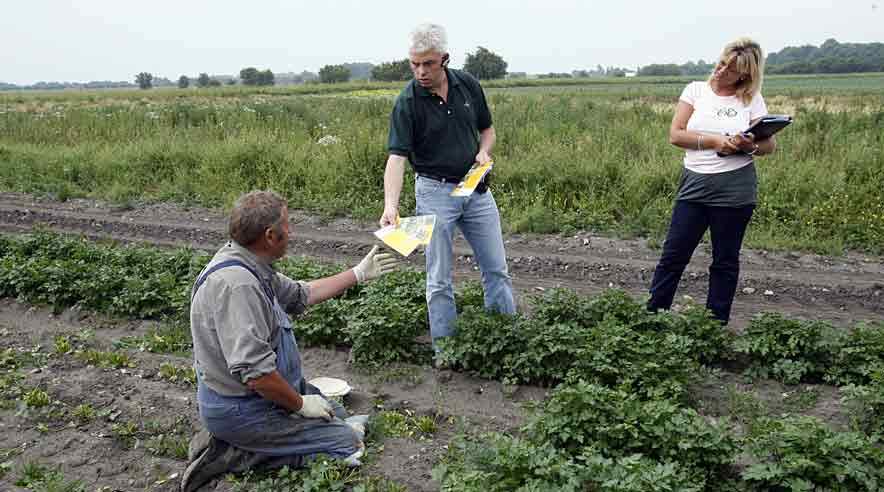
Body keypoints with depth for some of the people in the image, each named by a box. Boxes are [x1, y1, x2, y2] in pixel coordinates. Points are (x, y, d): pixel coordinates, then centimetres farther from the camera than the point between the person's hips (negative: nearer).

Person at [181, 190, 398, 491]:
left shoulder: (251, 266, 2)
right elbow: (254, 370, -33)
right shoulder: (236, 284, -30)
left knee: (339, 416, 19)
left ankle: (231, 444, 10)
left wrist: (359, 274, 18)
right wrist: (300, 404, -17)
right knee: (348, 441, -8)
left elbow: (301, 295, 17)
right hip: (241, 408, -10)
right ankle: (233, 454, -6)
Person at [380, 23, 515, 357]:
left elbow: (487, 129, 11)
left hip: (476, 189, 4)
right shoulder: (407, 102, -15)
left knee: (496, 269, 10)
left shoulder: (468, 85, -2)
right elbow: (397, 156, -23)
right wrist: (390, 203, -38)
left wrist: (484, 152, -10)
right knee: (439, 277, 5)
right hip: (435, 192, -4)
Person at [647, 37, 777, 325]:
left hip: (735, 190, 0)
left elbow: (770, 144, 1)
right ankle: (651, 315, 14)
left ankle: (717, 323, 23)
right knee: (673, 255, 3)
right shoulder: (696, 90, 4)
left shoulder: (752, 99, 4)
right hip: (695, 185, 1)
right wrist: (716, 141, -17)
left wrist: (751, 146, -21)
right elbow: (675, 135, -5)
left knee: (725, 262, 10)